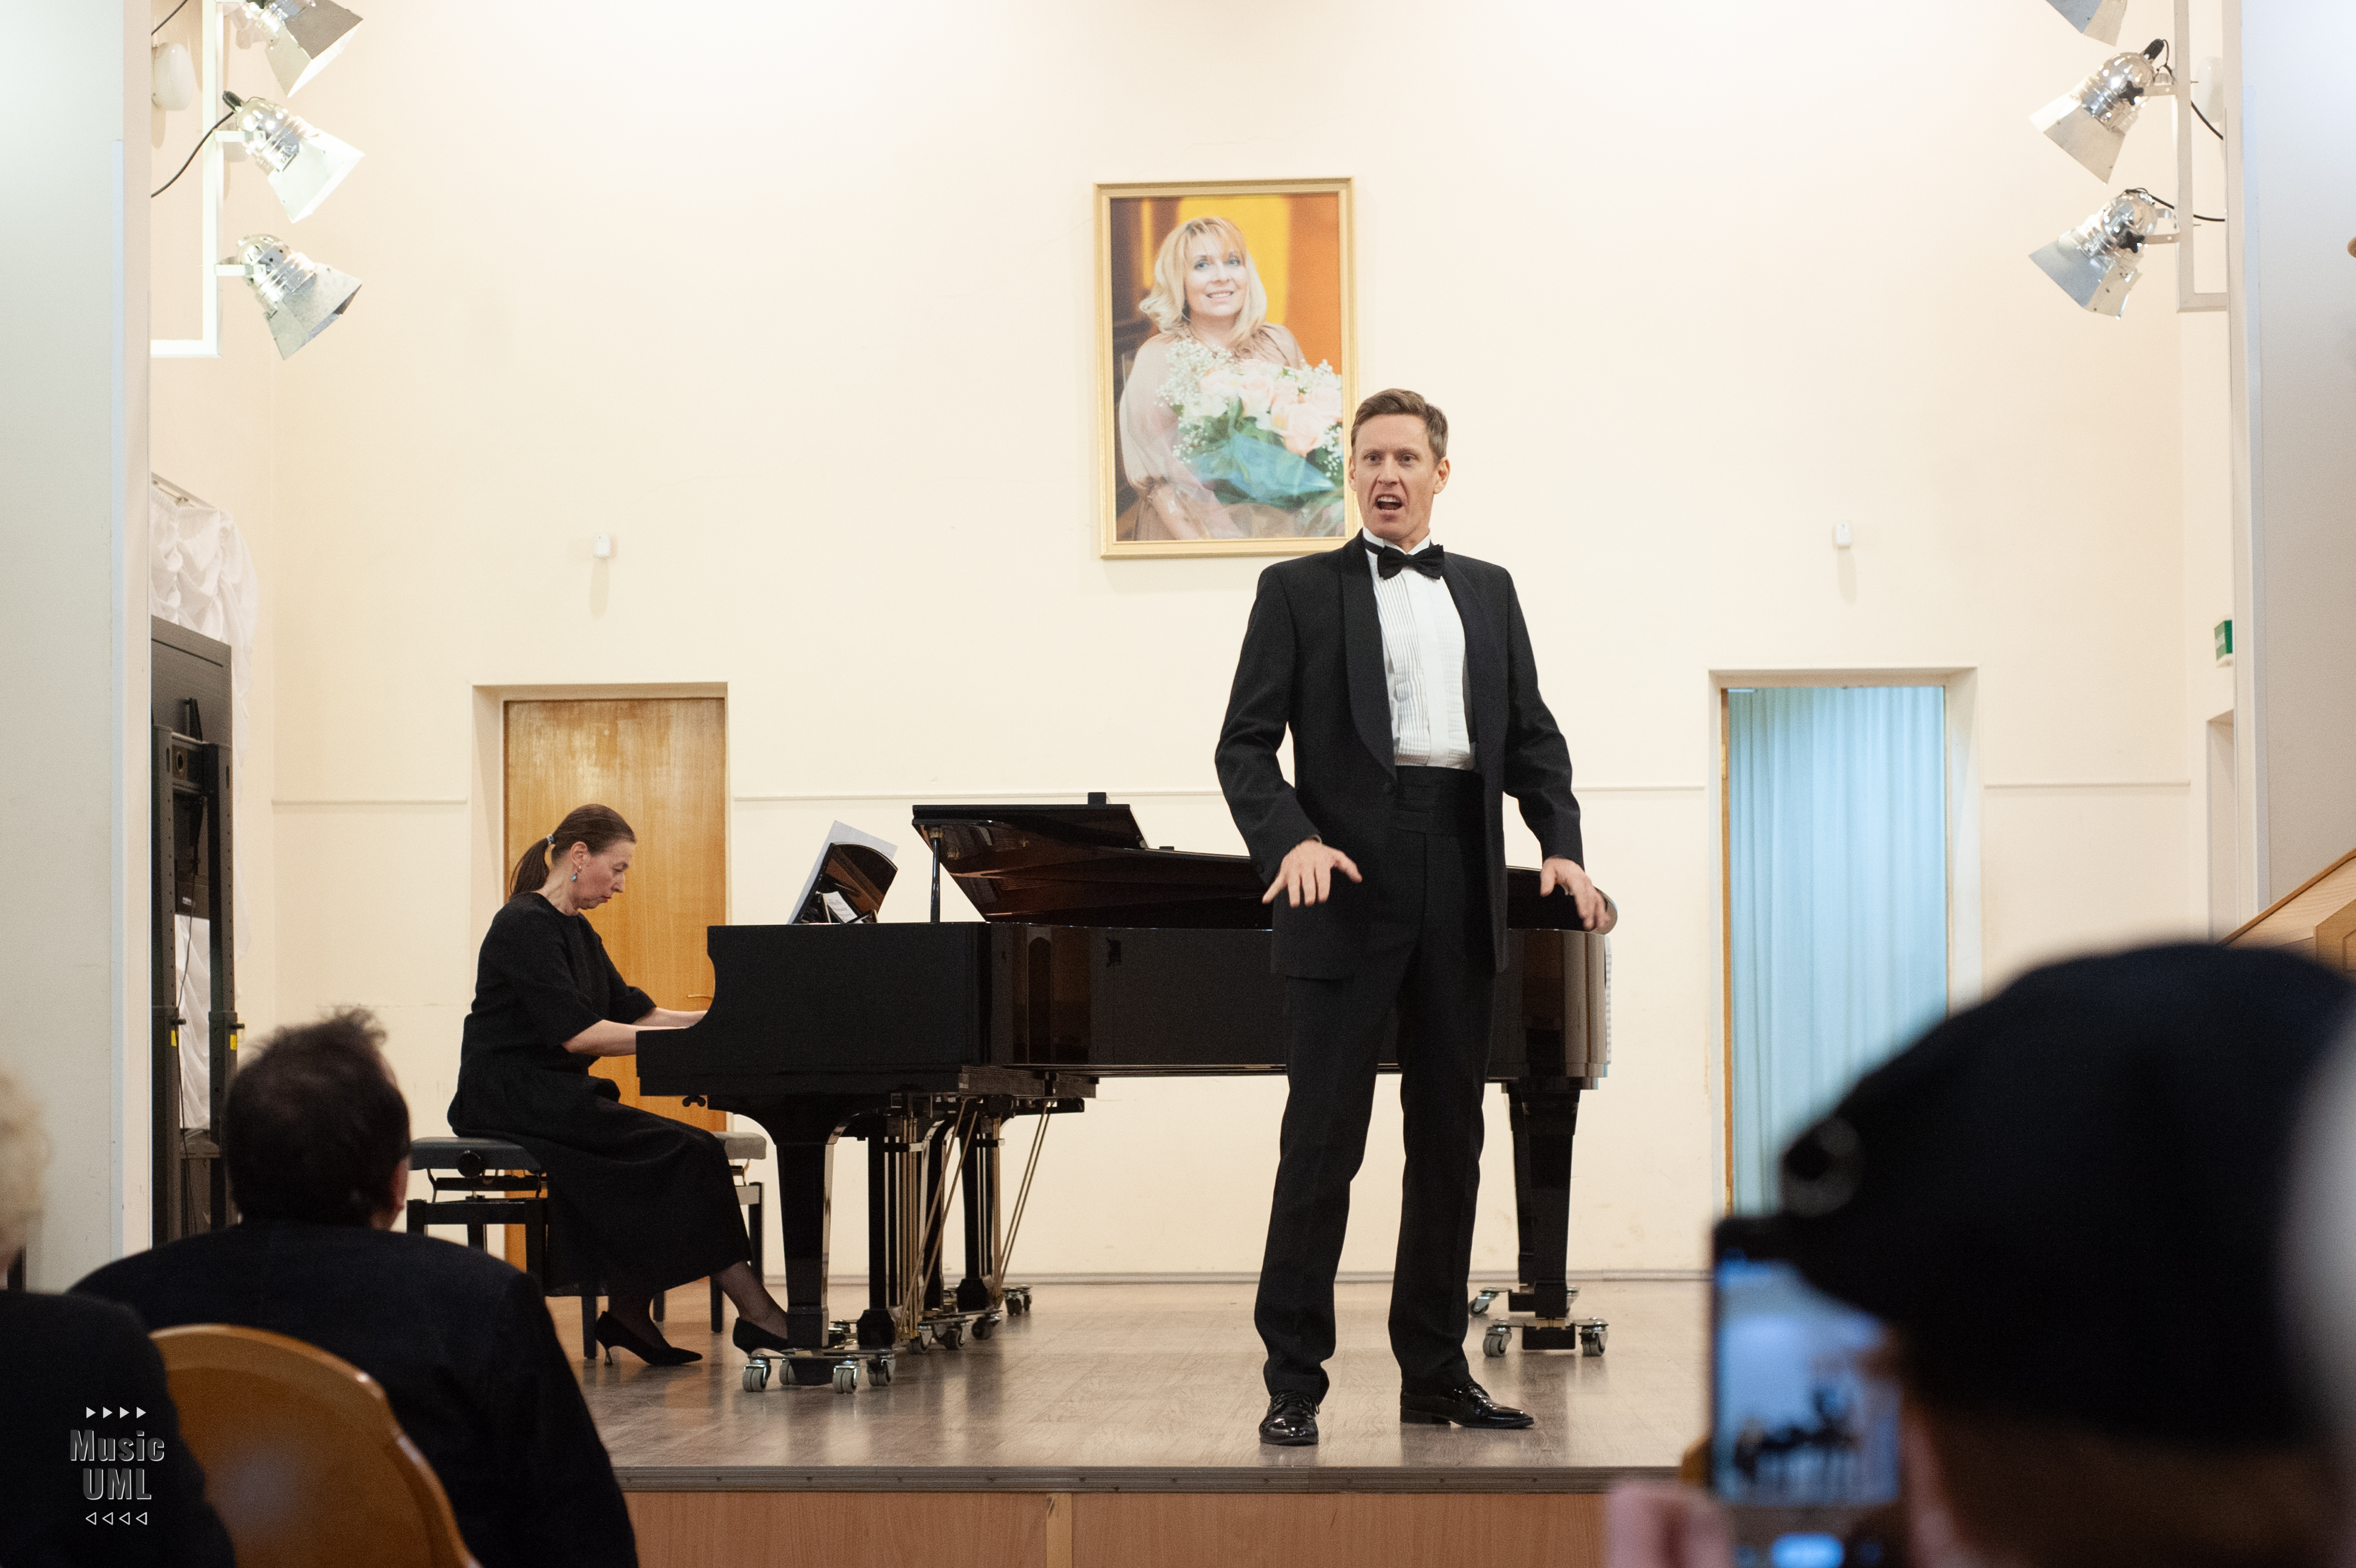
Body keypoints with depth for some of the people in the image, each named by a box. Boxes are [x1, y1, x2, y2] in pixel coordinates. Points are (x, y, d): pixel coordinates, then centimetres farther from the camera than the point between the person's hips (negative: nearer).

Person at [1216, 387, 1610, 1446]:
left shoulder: (1488, 593, 18)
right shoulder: (1299, 591, 6)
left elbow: (1532, 737, 16)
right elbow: (1246, 744, -1)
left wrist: (1562, 848, -1)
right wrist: (1290, 841, -19)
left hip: (1460, 891, 4)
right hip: (1348, 887, -4)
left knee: (1450, 1139, 7)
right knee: (1322, 1139, -6)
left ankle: (1435, 1372, 15)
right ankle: (1294, 1380, -1)